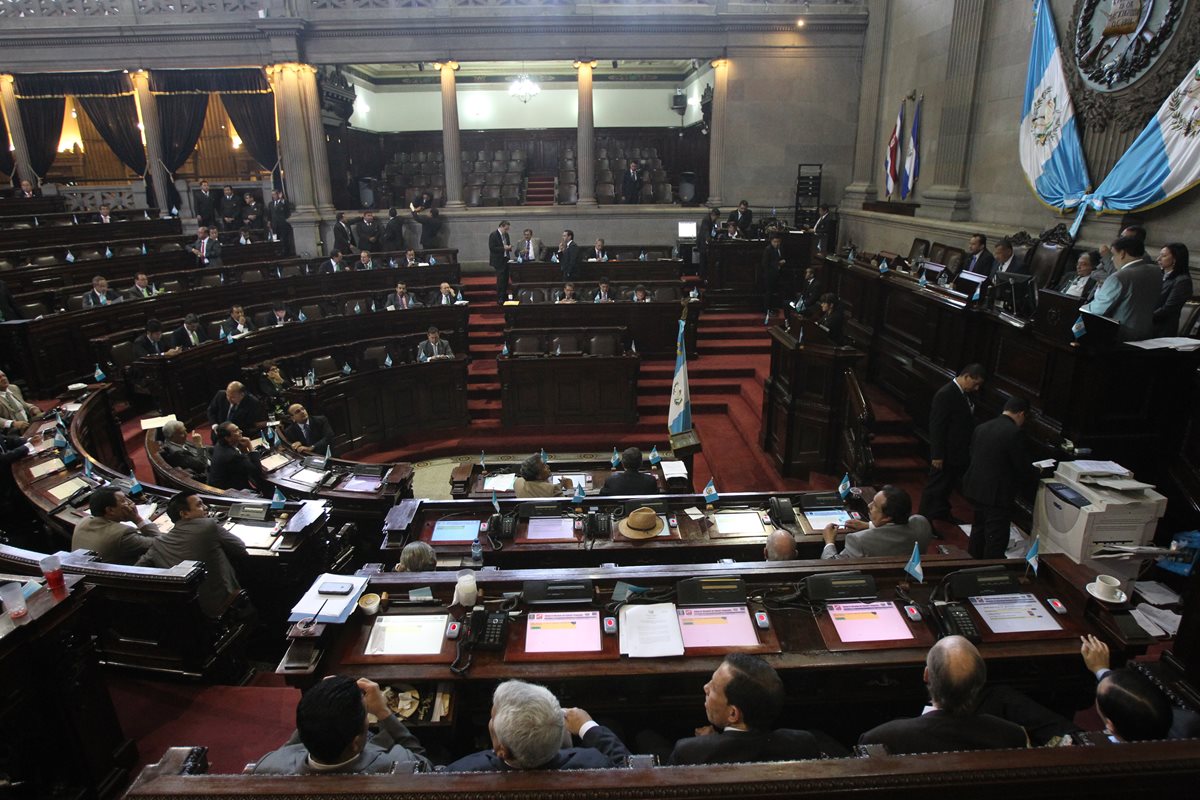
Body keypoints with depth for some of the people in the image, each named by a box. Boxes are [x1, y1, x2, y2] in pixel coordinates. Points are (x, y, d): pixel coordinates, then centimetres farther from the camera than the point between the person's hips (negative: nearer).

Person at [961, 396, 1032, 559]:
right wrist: (1034, 472, 11)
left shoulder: (981, 428, 5)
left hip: (976, 488, 8)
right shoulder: (1014, 433, -17)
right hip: (997, 494, -8)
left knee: (979, 529, 23)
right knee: (996, 539, 3)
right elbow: (1022, 467, -12)